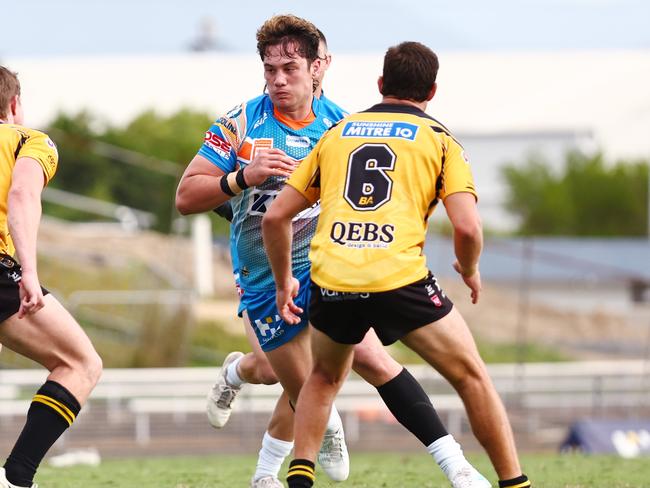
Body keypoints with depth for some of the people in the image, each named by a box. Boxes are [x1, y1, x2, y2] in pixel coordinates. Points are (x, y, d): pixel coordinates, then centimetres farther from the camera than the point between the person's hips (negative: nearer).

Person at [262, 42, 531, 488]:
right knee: (472, 377, 12)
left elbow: (276, 216, 21)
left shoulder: (336, 134, 22)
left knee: (325, 377, 30)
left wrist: (284, 280, 34)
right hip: (400, 279, -3)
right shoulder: (439, 140, 11)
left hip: (332, 280, 3)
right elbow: (467, 226, -2)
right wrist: (470, 271, 18)